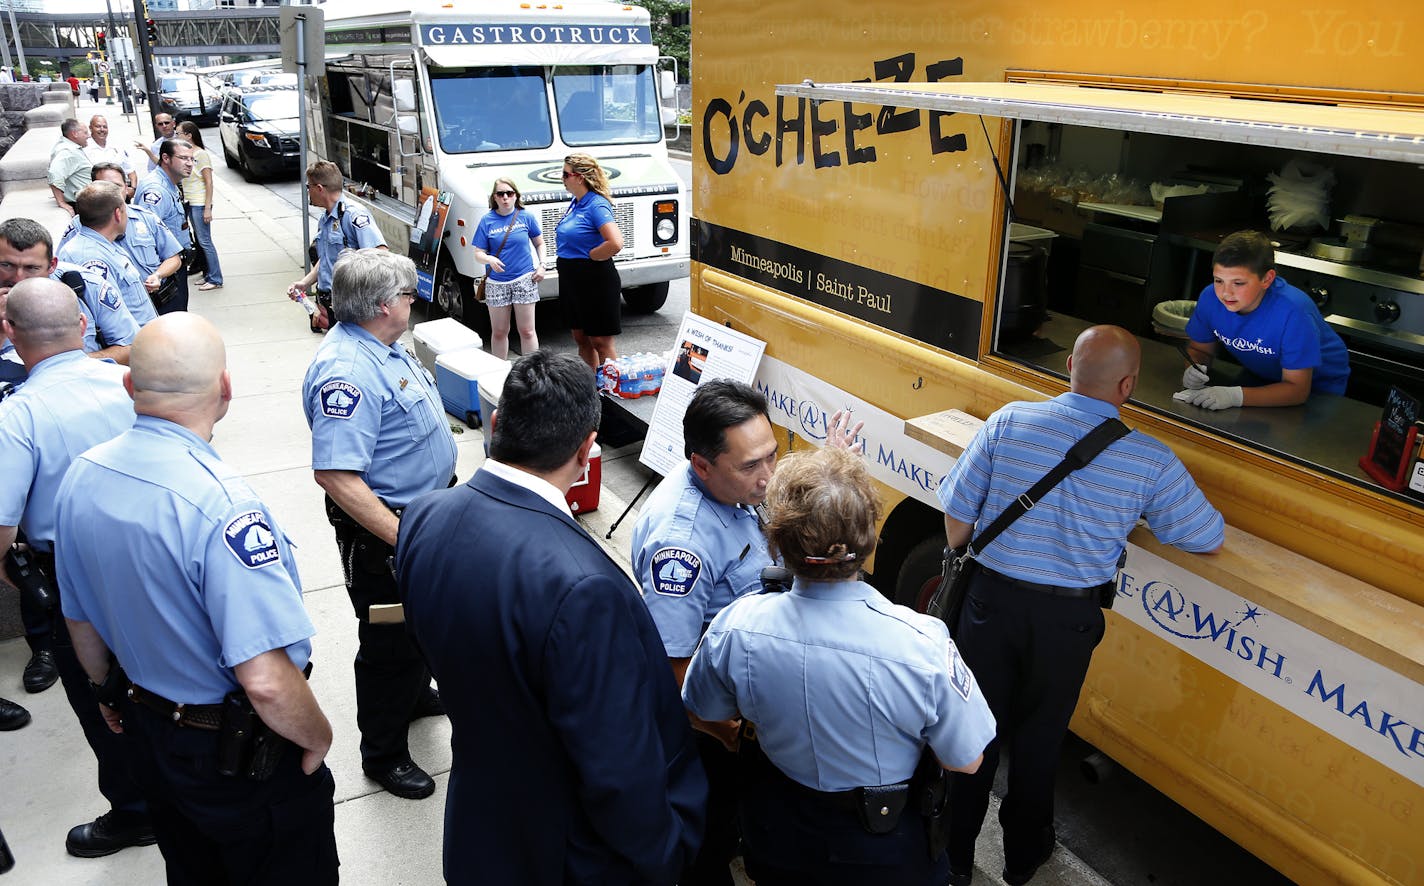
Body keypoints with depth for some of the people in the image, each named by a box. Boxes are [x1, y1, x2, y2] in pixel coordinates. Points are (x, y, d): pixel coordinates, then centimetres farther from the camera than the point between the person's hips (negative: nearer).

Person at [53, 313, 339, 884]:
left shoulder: (80, 478, -8)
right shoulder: (221, 504, -33)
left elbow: (81, 622, 7)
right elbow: (266, 681, -36)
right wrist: (318, 737, -16)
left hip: (146, 731, 7)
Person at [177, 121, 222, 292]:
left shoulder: (201, 154, -12)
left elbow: (209, 183, -15)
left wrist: (207, 208, -18)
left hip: (200, 204, -8)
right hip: (189, 203, 9)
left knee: (204, 242, -7)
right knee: (199, 241, 11)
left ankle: (215, 279, -2)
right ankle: (208, 275, 19)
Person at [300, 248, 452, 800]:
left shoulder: (379, 345, 3)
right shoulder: (347, 372, -31)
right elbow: (336, 474, -34)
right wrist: (403, 539, -32)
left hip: (425, 512, 10)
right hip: (384, 531, -10)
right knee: (390, 641, 8)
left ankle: (415, 693, 52)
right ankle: (383, 754, 27)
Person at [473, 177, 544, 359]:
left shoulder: (526, 217, 1)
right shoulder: (487, 221, 0)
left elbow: (539, 243, 13)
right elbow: (478, 254, 0)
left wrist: (541, 265, -1)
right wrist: (489, 259, -21)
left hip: (524, 280, -1)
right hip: (496, 283, 1)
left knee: (527, 331, 1)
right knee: (498, 332, 9)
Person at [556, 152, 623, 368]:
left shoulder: (597, 205, -17)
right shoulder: (575, 203, 10)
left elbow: (616, 243, -29)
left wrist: (588, 257, -16)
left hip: (595, 281, -9)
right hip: (573, 281, 9)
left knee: (600, 341, -2)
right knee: (581, 338, 16)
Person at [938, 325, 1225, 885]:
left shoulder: (1007, 423, -12)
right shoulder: (1152, 462, -13)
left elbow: (957, 524, -8)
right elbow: (1209, 540, 1)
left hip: (992, 601, 1)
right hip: (1068, 620, 0)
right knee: (1039, 739, 22)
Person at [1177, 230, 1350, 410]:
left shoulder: (1293, 312, -33)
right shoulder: (1210, 297, -20)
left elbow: (1296, 389, -29)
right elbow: (1199, 350, -2)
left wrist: (1237, 395, -43)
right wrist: (1193, 370, -25)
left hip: (1317, 385, -3)